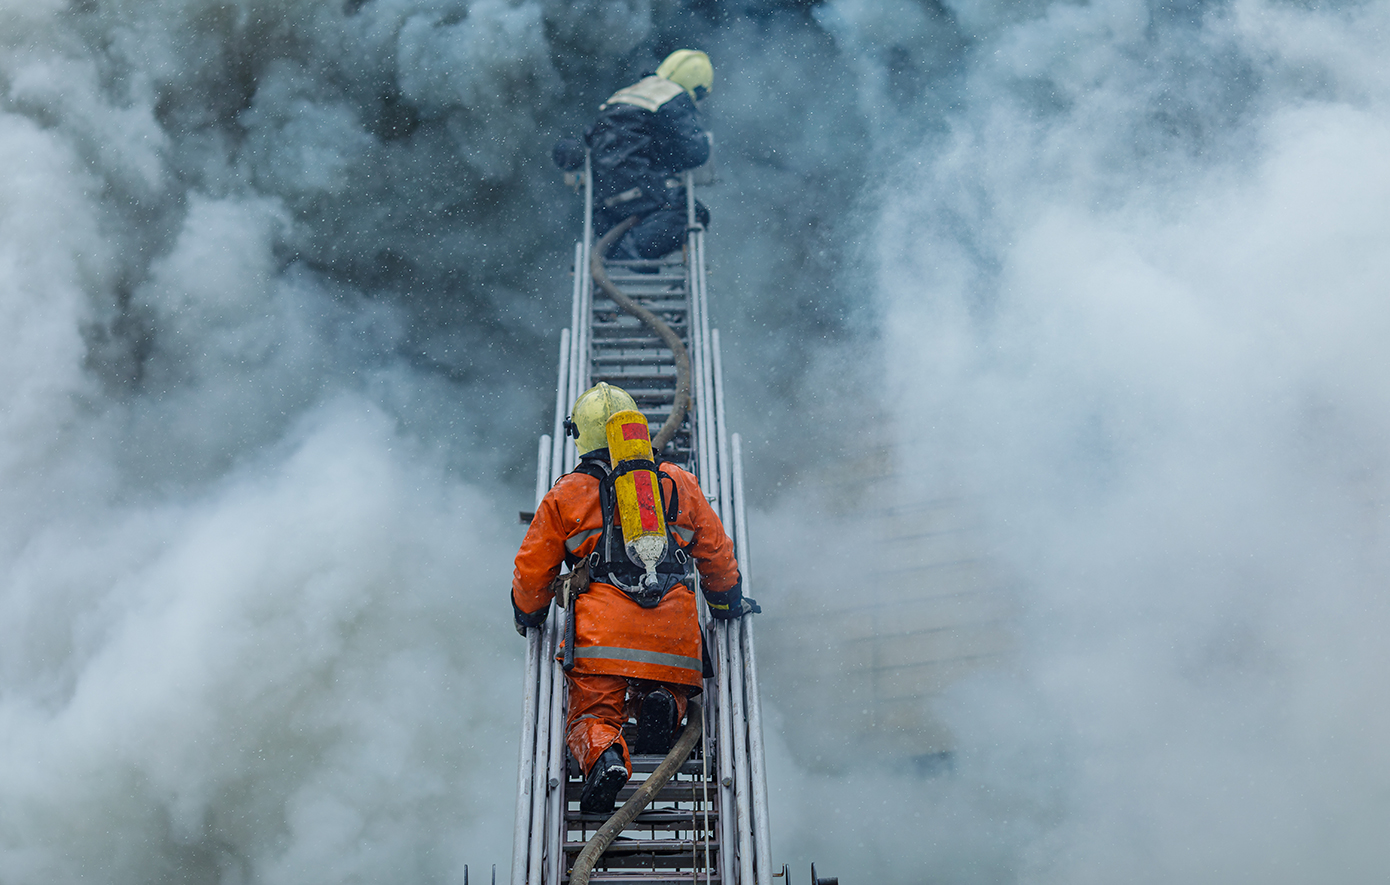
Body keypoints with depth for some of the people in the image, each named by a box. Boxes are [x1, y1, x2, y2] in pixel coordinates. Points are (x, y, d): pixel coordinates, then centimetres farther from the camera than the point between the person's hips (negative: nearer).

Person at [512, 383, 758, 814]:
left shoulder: (565, 494, 10)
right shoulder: (679, 483, 16)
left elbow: (532, 571, 15)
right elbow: (717, 555, 21)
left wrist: (528, 617, 34)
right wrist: (729, 605, 38)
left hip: (602, 634, -2)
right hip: (674, 634, 2)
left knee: (591, 714, 6)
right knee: (663, 695, 25)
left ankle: (605, 755, -28)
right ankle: (662, 707, -11)